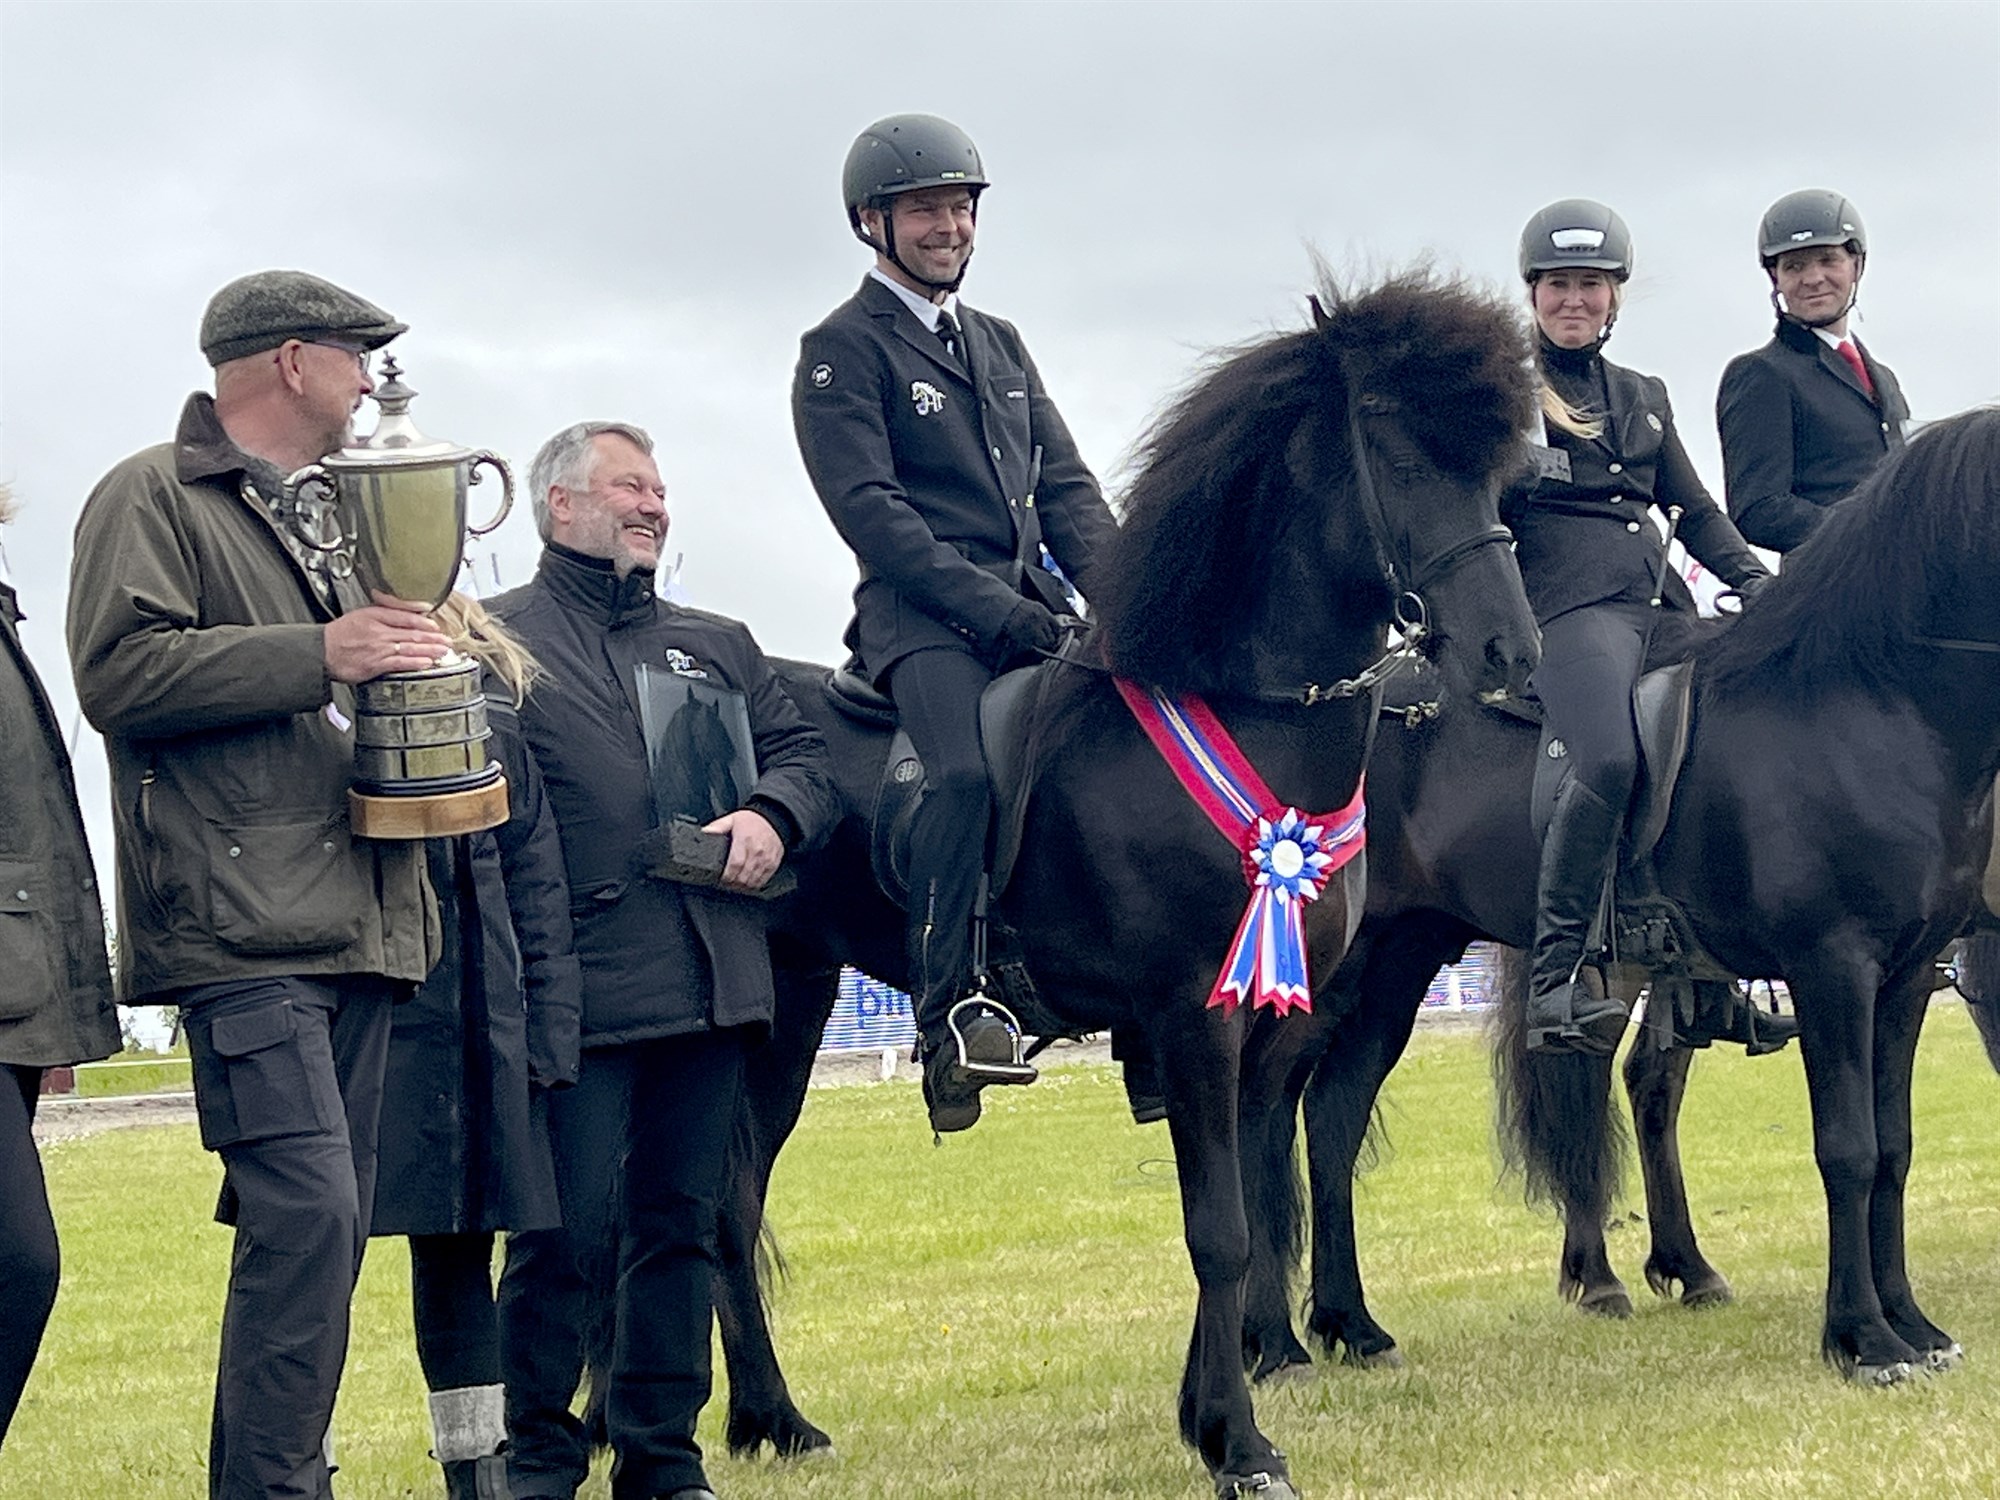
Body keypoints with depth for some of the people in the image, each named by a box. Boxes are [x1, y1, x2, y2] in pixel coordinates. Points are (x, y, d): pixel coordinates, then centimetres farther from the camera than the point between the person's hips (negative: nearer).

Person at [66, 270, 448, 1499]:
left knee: (327, 1227, 8)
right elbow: (119, 670, -15)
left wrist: (409, 650, 13)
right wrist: (320, 655, -17)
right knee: (307, 1213, -18)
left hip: (355, 923, 9)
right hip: (246, 928, -9)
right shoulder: (154, 498, -1)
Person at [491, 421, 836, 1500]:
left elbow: (806, 754, 19)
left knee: (683, 1223, 10)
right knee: (568, 1231, -5)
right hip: (578, 992, -5)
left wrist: (772, 816, -5)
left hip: (711, 991, 5)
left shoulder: (717, 645, 22)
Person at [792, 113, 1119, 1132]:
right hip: (923, 617, -7)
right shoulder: (843, 351, 2)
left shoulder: (1000, 345, 24)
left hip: (1031, 607, 7)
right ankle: (948, 1012, -27)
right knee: (969, 770, -32)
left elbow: (1065, 486, 18)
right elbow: (871, 510, -9)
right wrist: (990, 606, -18)